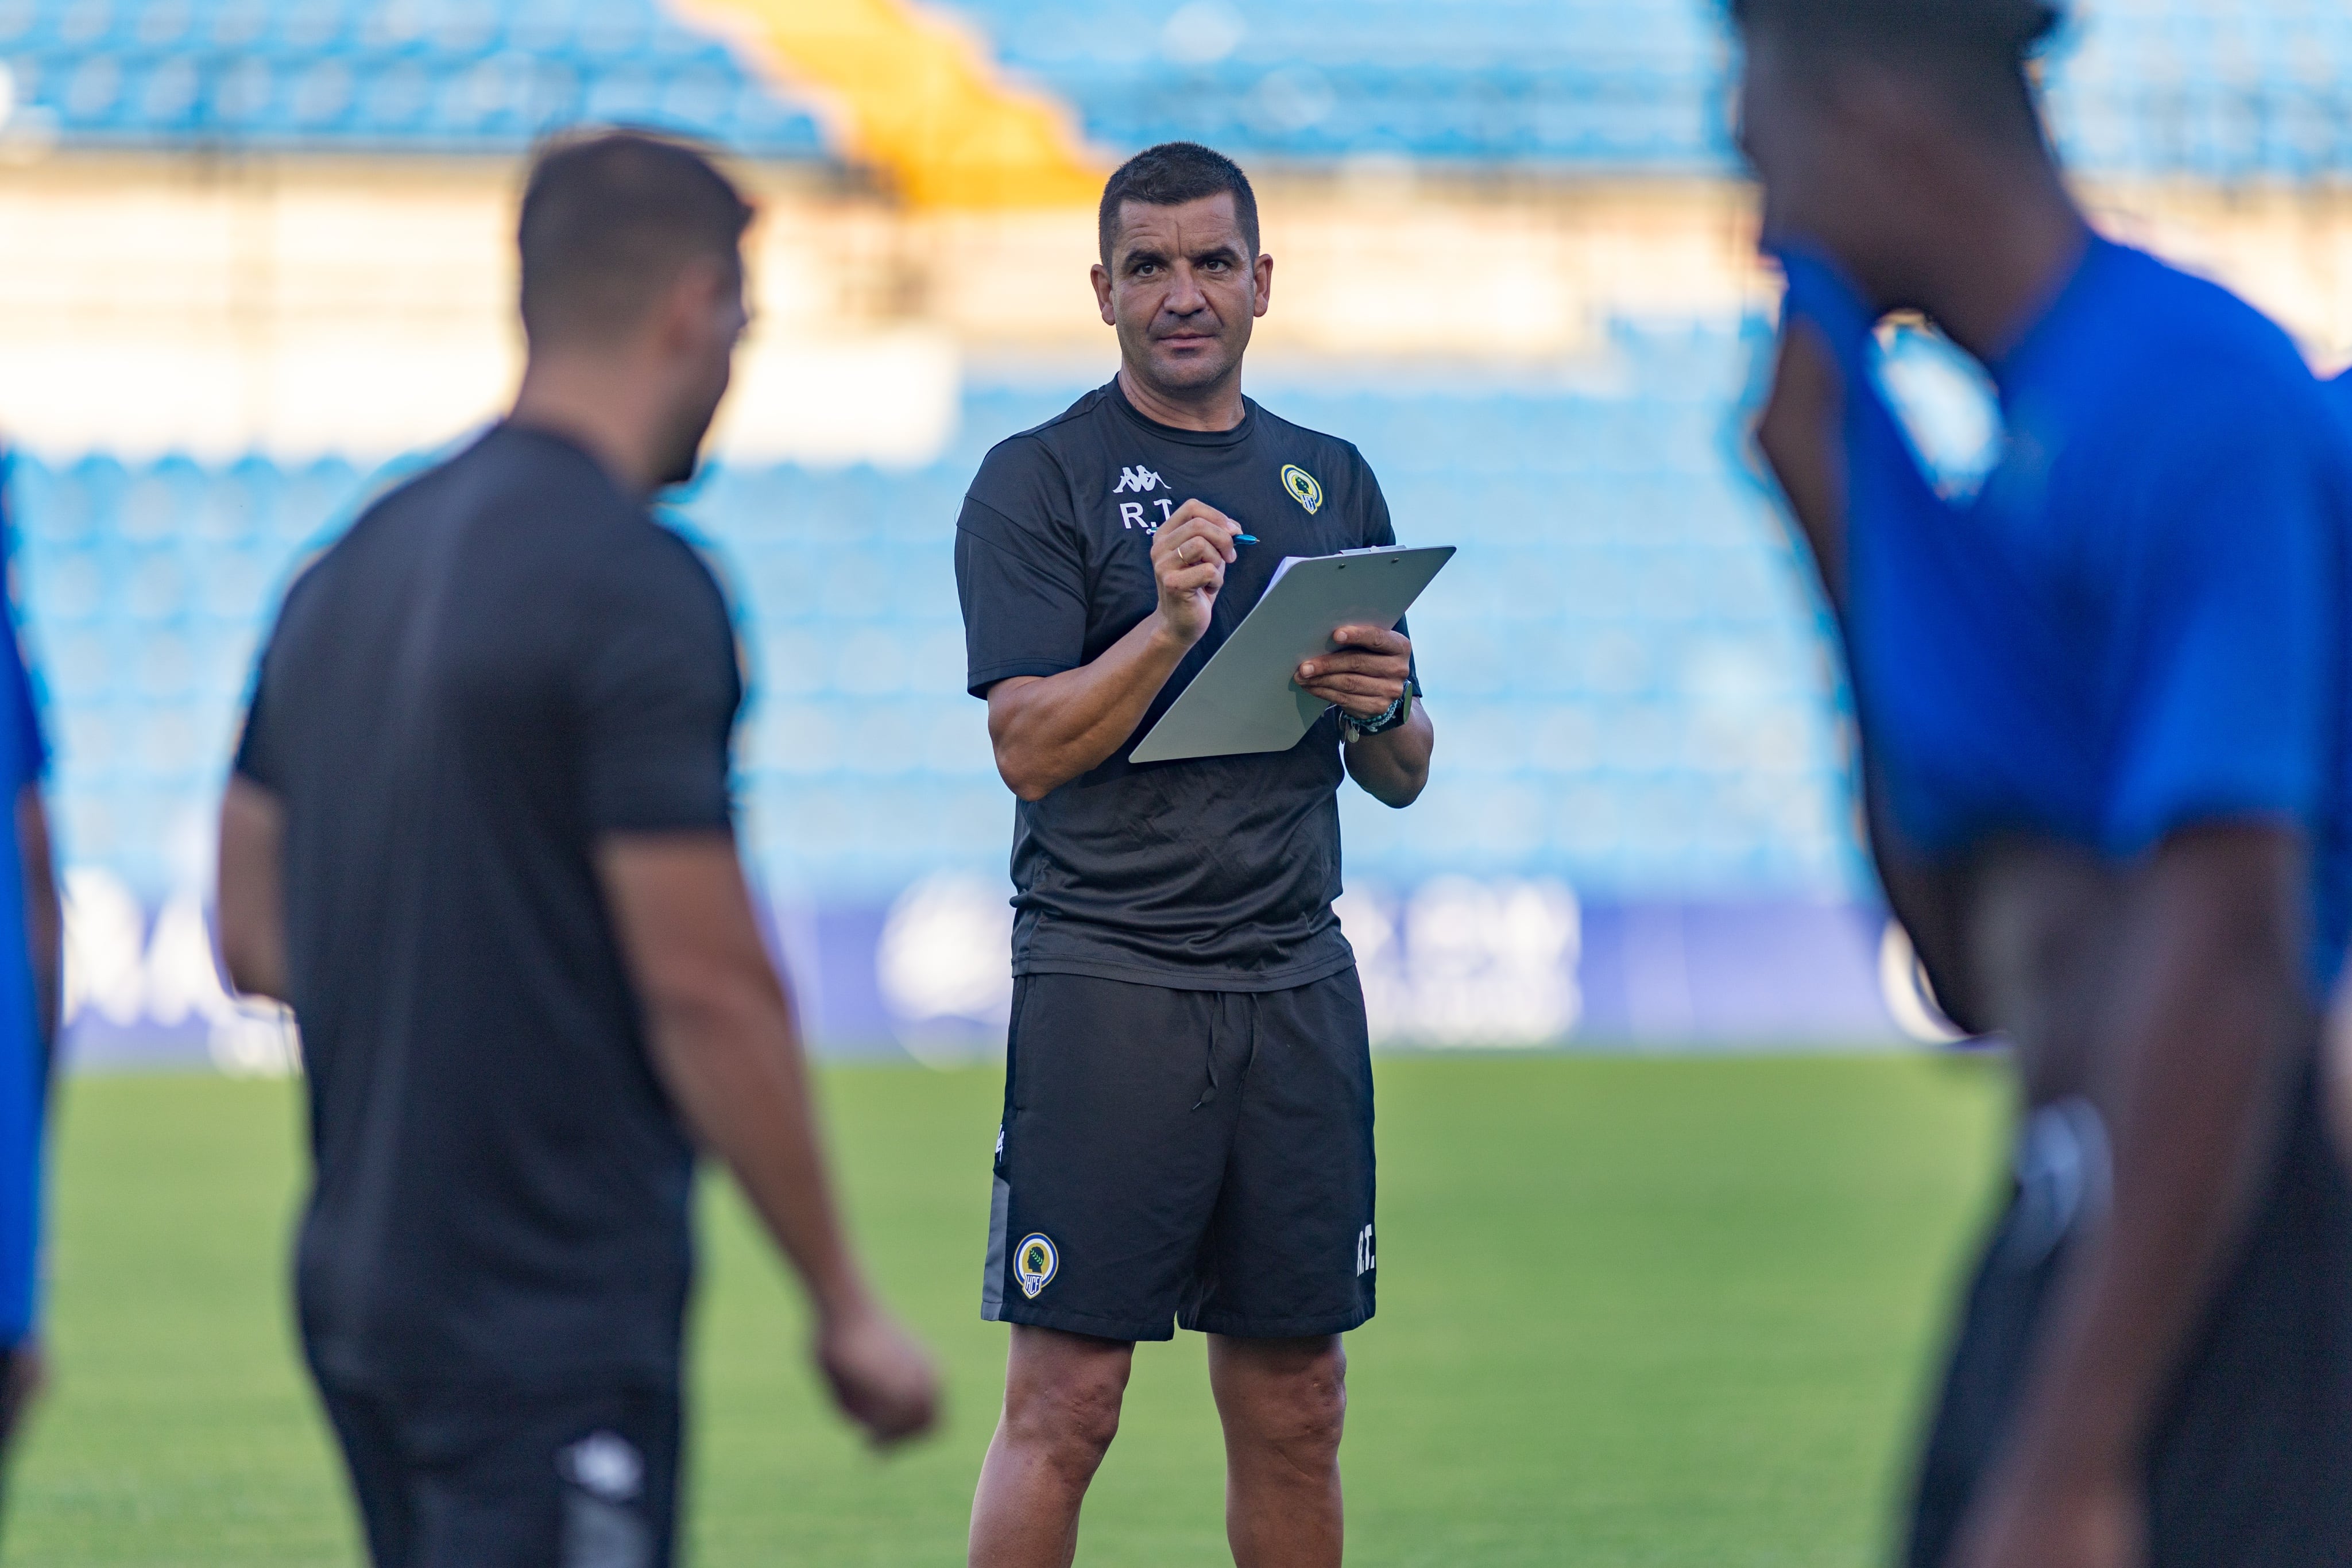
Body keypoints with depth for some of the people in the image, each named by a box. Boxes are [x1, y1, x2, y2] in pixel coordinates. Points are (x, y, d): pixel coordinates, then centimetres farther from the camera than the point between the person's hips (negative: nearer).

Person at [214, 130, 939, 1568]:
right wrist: (845, 1304, -10)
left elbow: (255, 937, 16)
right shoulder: (638, 589, -15)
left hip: (362, 1276, 9)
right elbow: (709, 990, -17)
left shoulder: (354, 571, 11)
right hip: (554, 1315, -9)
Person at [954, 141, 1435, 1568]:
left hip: (1298, 982, 5)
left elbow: (1401, 780, 17)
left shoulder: (1332, 482, 15)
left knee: (1296, 1408, 7)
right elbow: (1030, 746, -11)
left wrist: (1381, 706, -5)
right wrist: (1169, 627, -24)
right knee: (1066, 1406, -8)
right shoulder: (1039, 481, 0)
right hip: (1106, 978, -5)